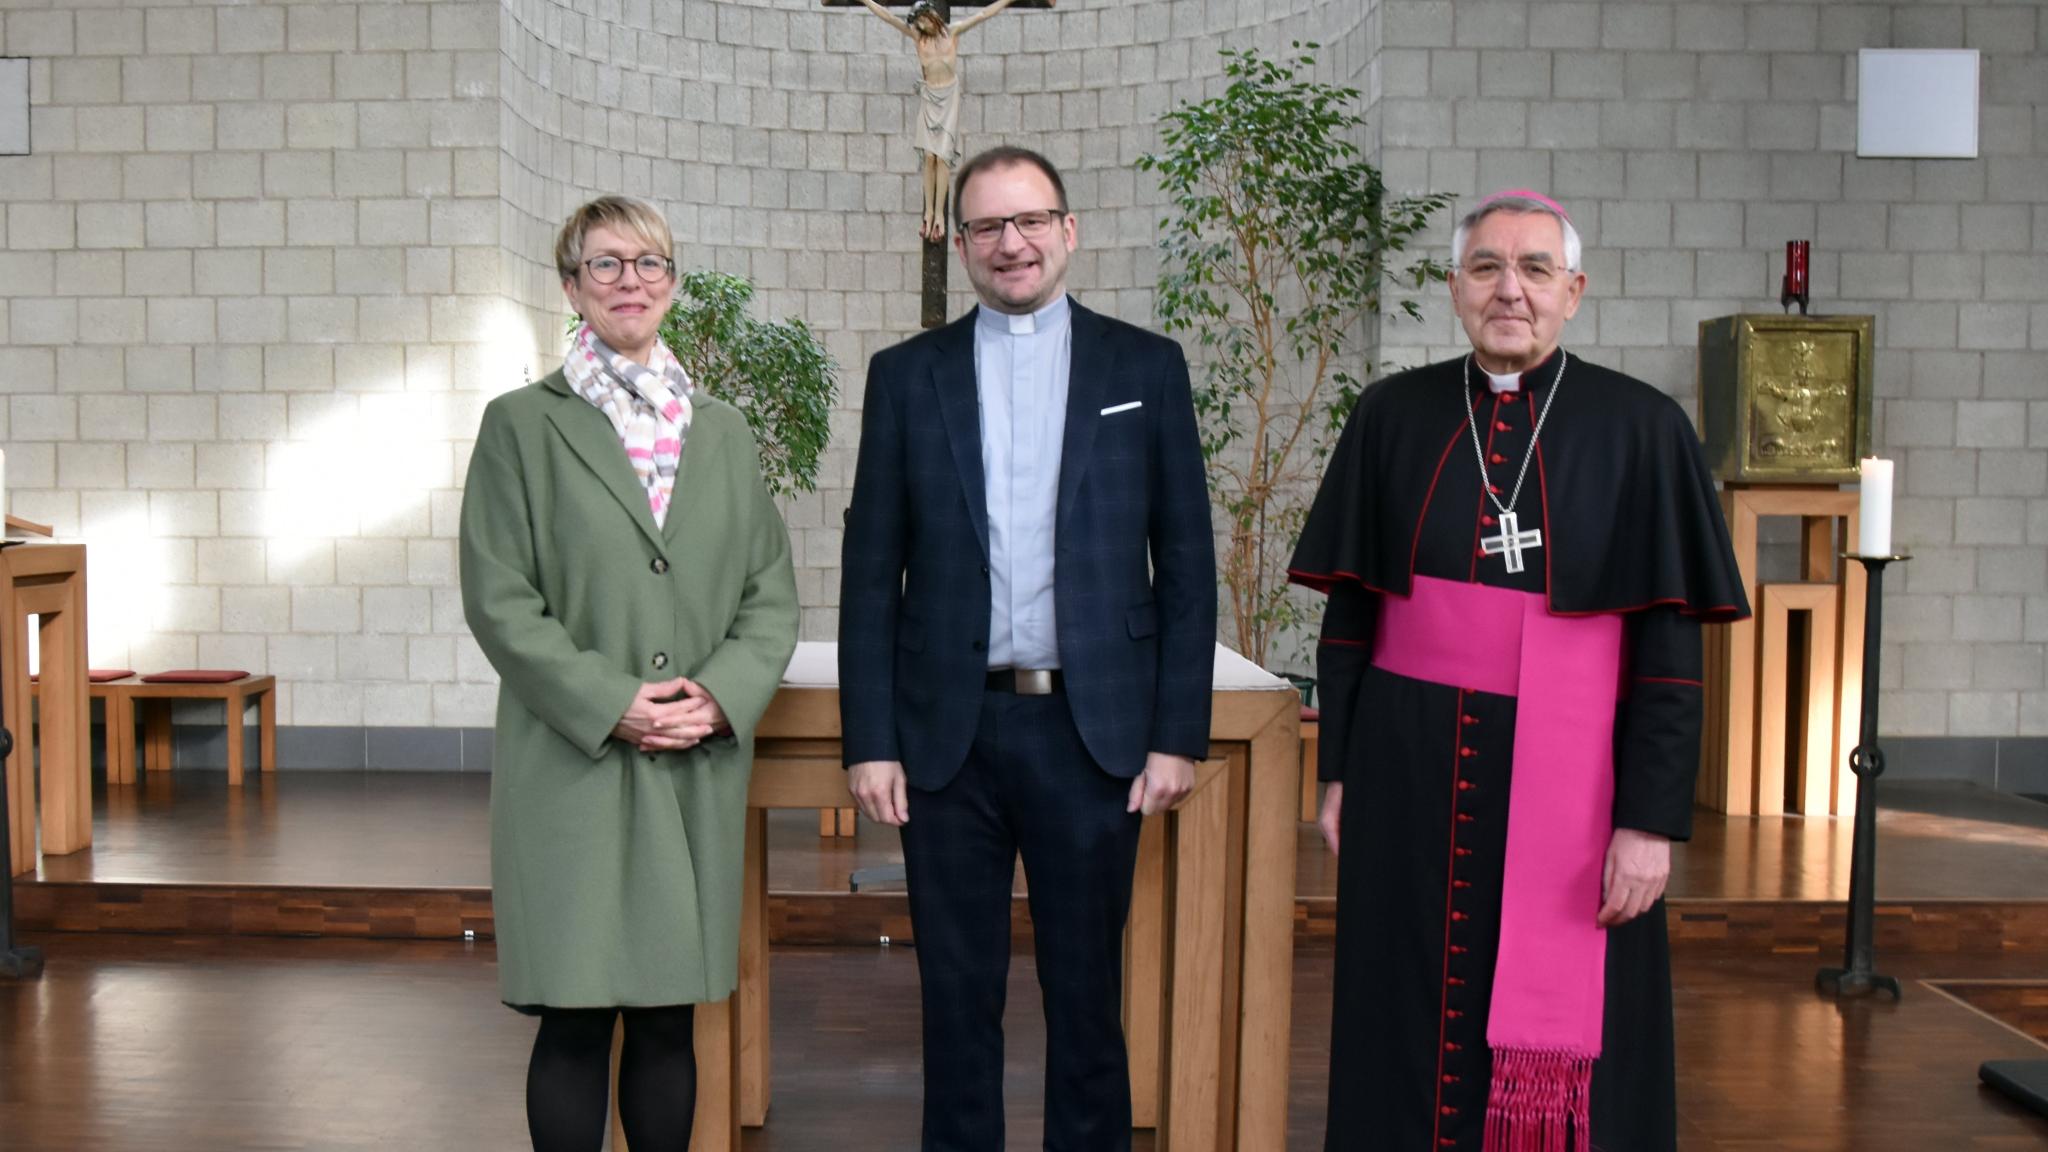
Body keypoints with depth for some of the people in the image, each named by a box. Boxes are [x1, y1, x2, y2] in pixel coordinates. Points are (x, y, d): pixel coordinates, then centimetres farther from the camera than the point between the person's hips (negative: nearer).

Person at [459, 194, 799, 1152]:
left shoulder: (722, 433, 14)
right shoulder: (522, 424, 3)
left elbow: (771, 594, 11)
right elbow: (498, 599, -4)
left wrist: (720, 696, -7)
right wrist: (609, 705, -13)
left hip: (700, 768, 3)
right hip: (570, 763, -3)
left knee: (669, 1018, 8)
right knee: (576, 1021, -1)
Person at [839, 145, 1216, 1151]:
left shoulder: (1146, 368, 5)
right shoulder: (907, 376, 6)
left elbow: (1185, 564, 3)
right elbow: (872, 570, 5)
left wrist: (1178, 732, -2)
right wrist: (869, 740, -1)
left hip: (1093, 730, -1)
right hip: (949, 732, 1)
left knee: (1087, 993, 10)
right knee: (956, 993, 10)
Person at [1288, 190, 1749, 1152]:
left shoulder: (1641, 430, -4)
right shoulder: (1393, 416, 3)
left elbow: (1669, 646, -5)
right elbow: (1349, 612, 7)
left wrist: (1651, 820, -9)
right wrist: (1338, 772, 5)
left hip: (1567, 778, -2)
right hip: (1412, 773, 2)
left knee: (1566, 1050, 6)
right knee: (1414, 1029, 11)